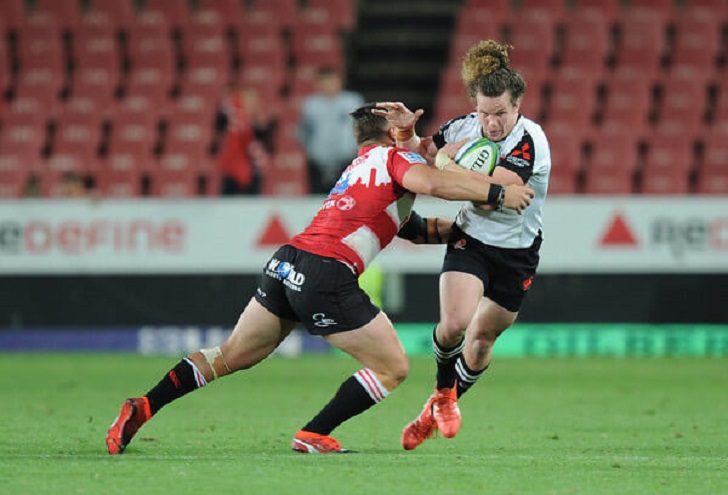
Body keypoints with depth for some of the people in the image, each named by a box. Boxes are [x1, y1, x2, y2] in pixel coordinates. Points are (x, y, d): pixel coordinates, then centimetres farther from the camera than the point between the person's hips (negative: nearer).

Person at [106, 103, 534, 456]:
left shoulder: (362, 164, 28)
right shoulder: (394, 157, 3)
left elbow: (412, 227, 32)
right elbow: (433, 183, -19)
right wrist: (498, 193, -15)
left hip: (287, 264, 9)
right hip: (326, 276, -9)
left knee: (232, 355, 19)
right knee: (393, 367, 3)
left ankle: (144, 407, 13)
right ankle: (314, 436, 3)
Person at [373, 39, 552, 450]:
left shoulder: (530, 142, -23)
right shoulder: (463, 128, -9)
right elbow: (420, 155, 9)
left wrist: (446, 165, -26)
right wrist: (407, 132, -12)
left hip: (517, 254, -2)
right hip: (469, 241, 2)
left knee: (481, 341, 8)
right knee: (455, 322, -21)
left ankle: (438, 408, 33)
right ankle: (444, 391, 9)